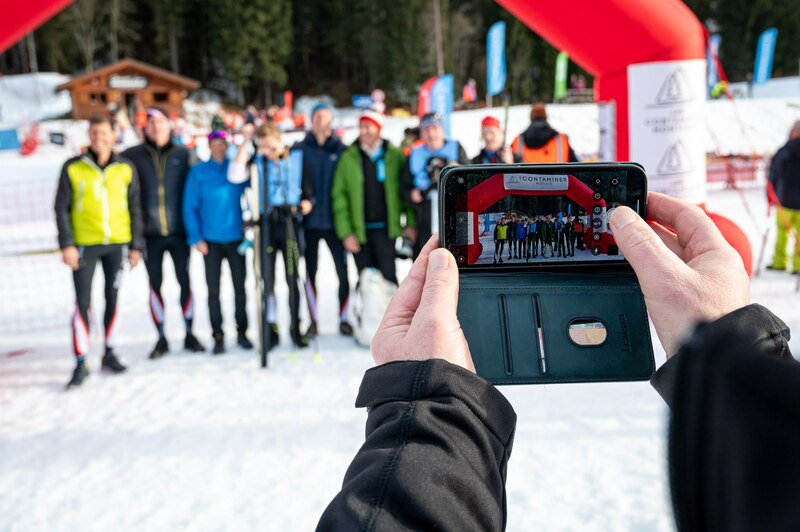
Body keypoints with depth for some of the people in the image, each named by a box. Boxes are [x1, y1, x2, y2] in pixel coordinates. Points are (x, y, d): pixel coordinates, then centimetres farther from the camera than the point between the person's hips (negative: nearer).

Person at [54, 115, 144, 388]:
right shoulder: (73, 168, -1)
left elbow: (134, 208, 8)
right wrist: (67, 244, -7)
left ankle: (109, 353, 23)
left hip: (117, 244, 2)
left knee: (112, 299, 10)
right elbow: (62, 208, 0)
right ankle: (81, 363, 4)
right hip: (84, 245, -2)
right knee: (83, 303, -3)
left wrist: (136, 245, 6)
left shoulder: (126, 169, 4)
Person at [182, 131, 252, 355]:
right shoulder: (198, 172, -1)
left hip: (236, 238, 1)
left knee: (240, 287, 7)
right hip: (210, 241, -1)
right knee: (213, 290, 4)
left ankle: (242, 332, 19)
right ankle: (218, 336, 13)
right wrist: (196, 237, -9)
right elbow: (190, 207, -3)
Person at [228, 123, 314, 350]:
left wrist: (306, 203, -13)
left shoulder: (297, 158, 6)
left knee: (293, 278, 0)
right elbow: (235, 175, -10)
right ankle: (271, 329, 13)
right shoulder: (257, 160, 8)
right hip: (266, 223, 1)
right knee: (266, 278, 2)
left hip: (290, 223, -1)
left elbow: (309, 191, 9)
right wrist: (246, 142, -7)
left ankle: (296, 327, 13)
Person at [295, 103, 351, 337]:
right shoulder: (300, 149, 5)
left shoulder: (340, 149, 3)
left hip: (334, 219, 0)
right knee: (310, 272, 6)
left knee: (343, 271, 1)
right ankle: (313, 321, 17)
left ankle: (344, 319, 15)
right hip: (309, 220, 1)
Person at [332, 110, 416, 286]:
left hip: (386, 228, -1)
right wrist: (346, 232, -5)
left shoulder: (395, 156, 2)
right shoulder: (348, 158, 4)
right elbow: (339, 196, 2)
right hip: (359, 231, 2)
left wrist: (410, 223, -5)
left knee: (388, 275, -6)